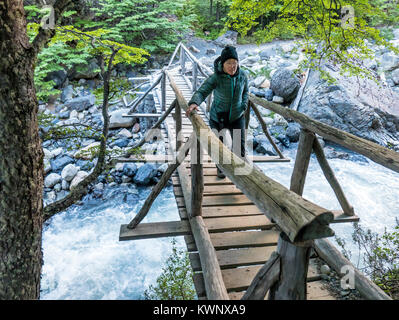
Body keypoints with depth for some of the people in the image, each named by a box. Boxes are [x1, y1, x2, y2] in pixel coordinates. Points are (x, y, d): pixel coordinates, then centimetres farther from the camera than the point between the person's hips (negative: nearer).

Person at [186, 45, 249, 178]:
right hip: (218, 118, -2)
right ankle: (220, 168, 42)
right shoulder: (216, 77, -20)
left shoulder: (242, 76, -6)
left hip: (237, 117, 2)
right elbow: (202, 92, -30)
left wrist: (244, 106, -1)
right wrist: (194, 103, -51)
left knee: (240, 147, -3)